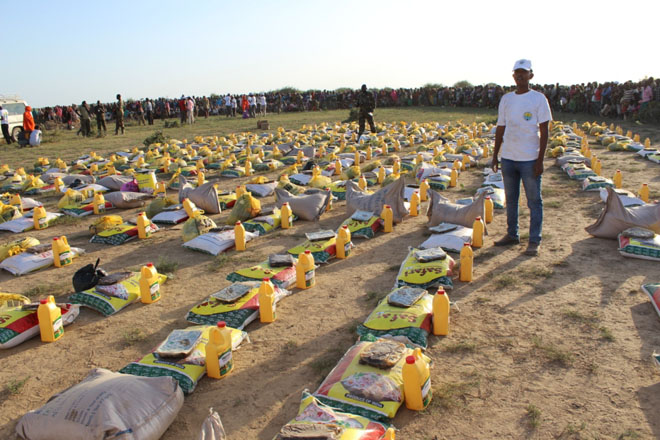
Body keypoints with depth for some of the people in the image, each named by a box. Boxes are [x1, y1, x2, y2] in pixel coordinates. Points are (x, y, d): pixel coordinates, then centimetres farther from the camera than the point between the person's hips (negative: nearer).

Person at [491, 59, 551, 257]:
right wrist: (495, 155, 11)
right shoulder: (506, 99, 10)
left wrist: (540, 159, -12)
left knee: (534, 201, 1)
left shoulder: (538, 99, -3)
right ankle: (512, 235, 26)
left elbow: (544, 131, -6)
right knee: (511, 199, 13)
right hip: (508, 157, 5)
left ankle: (534, 241, 8)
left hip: (529, 159, -5)